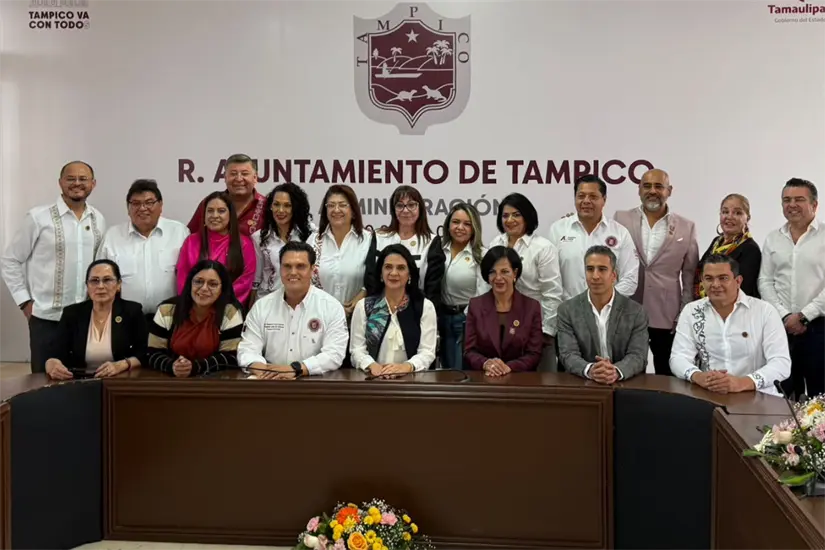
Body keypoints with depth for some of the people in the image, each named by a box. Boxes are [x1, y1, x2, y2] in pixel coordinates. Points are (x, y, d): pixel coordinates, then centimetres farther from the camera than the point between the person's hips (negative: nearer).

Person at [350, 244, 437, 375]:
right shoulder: (363, 306, 9)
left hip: (411, 378, 0)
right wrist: (372, 365, -17)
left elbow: (427, 351, -1)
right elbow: (357, 349, 4)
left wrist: (407, 366, -21)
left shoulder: (425, 306, 7)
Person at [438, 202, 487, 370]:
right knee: (447, 372, 13)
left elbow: (482, 295, -11)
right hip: (443, 318, 5)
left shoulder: (482, 255, -10)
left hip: (468, 319, -5)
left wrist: (468, 321, -11)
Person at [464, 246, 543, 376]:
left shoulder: (532, 307, 3)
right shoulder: (475, 305, 6)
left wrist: (508, 367, -17)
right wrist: (485, 364, -17)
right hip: (483, 378, 1)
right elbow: (469, 351, 3)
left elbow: (534, 354, 0)